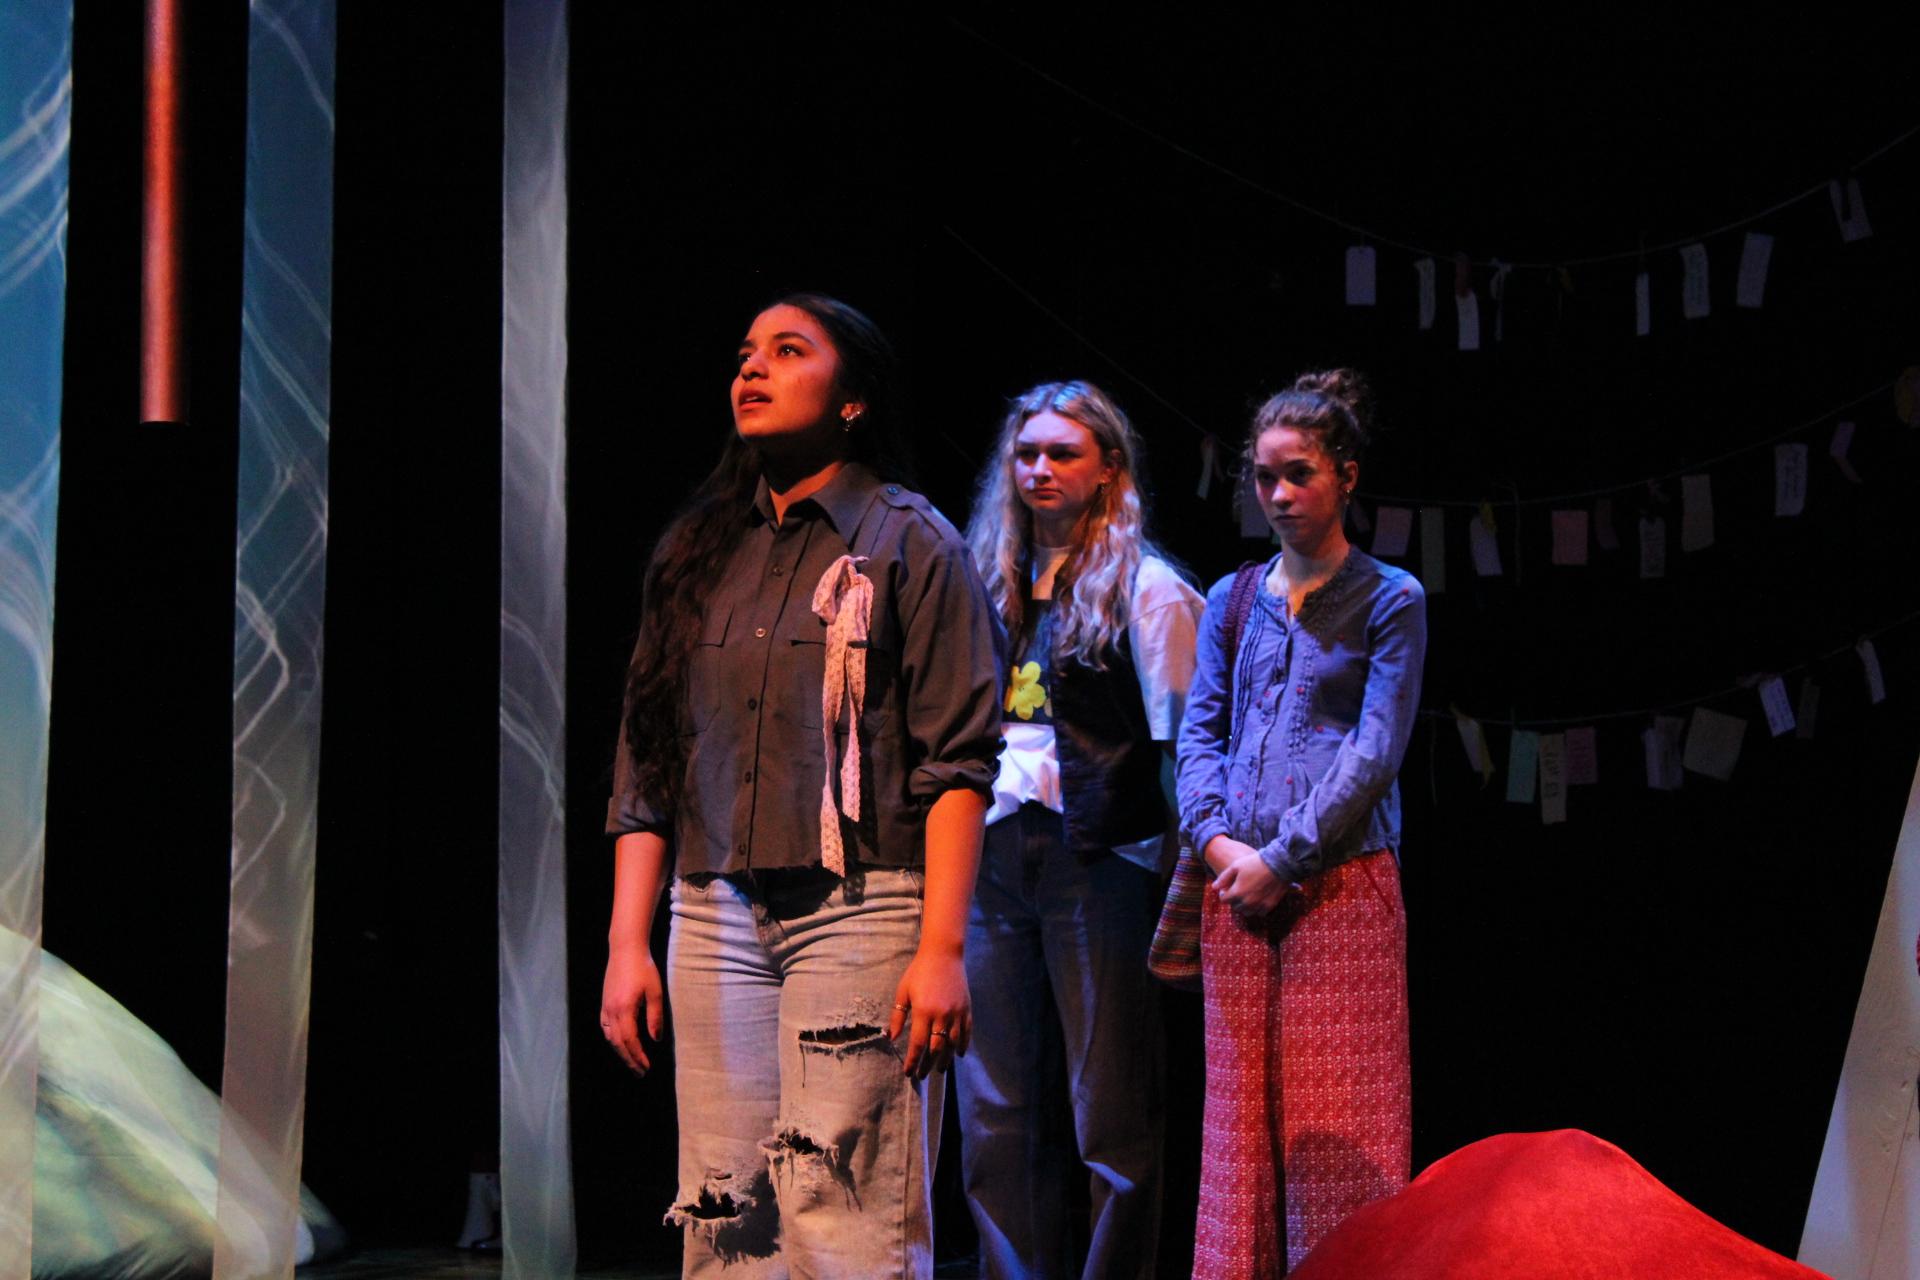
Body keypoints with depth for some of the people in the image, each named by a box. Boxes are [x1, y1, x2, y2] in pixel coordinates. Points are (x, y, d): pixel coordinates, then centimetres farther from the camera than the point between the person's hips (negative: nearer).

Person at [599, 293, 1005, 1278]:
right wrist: (626, 947, 8)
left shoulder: (909, 542, 3)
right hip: (715, 917, 5)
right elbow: (644, 767, 16)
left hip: (861, 910, -4)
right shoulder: (698, 553, 16)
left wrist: (942, 949, -14)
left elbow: (957, 761, -5)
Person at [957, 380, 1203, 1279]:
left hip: (1099, 857, -5)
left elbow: (1181, 745, -3)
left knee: (1111, 1108, 0)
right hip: (991, 857, 5)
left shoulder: (1142, 587, 1)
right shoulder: (991, 583, 16)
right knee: (996, 1111, 6)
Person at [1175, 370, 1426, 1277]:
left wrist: (1282, 858, -12)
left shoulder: (1389, 600, 2)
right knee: (1240, 1106, 5)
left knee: (1336, 1116, -4)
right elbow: (1200, 731, 10)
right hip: (1237, 890, 4)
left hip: (1339, 884, -4)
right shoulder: (1232, 600, 14)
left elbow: (1375, 750, -6)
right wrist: (1216, 839, -7)